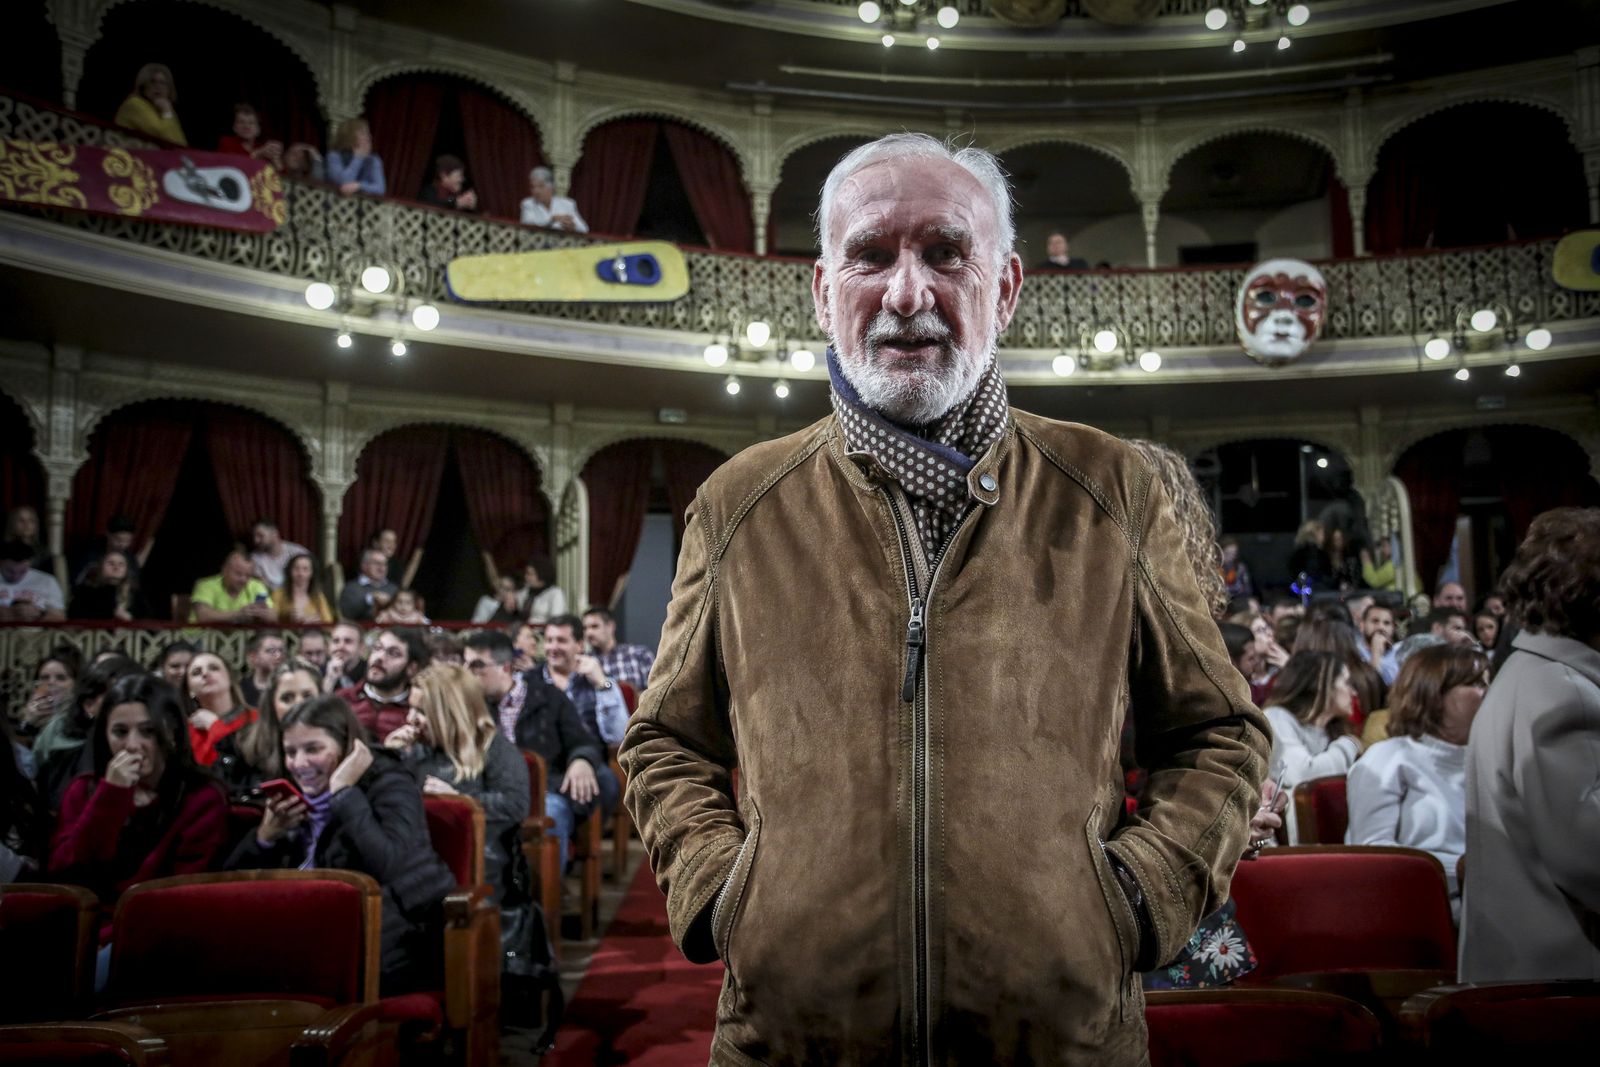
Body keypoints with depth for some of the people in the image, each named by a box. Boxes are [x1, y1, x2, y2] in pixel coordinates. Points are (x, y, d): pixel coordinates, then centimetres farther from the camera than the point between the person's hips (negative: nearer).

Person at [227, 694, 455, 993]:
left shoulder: (388, 785, -8)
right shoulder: (297, 795, 11)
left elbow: (387, 866, -30)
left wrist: (345, 792, -22)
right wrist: (266, 836, -7)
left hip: (400, 939, -7)